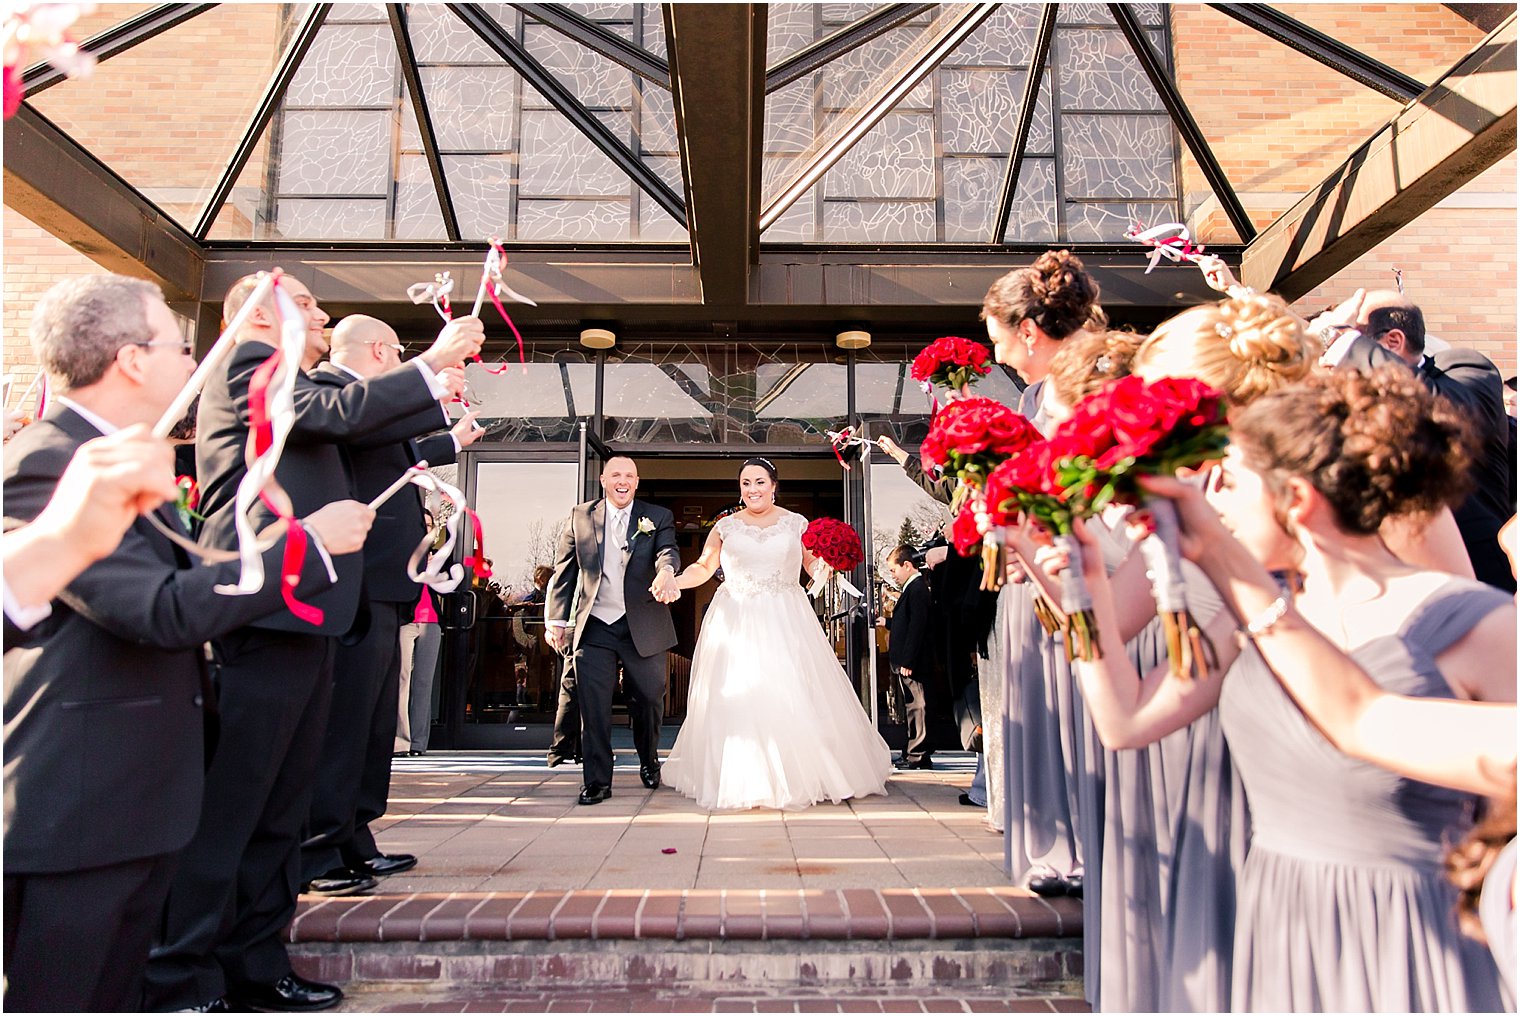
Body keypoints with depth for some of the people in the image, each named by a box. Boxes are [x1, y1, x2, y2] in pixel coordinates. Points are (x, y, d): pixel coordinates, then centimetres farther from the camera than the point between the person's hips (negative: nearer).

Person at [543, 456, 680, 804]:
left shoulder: (658, 517, 5)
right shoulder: (580, 516, 7)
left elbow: (667, 550, -14)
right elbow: (563, 571, 7)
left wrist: (666, 572, -38)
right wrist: (556, 619, 0)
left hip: (643, 627, 0)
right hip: (594, 628, 0)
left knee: (649, 699, 12)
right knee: (593, 706, -1)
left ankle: (649, 763, 38)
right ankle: (597, 781, 11)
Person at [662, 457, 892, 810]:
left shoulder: (796, 523, 6)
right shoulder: (726, 526, 7)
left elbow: (813, 565, 9)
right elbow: (703, 568, 9)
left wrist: (825, 563, -13)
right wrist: (674, 581, -8)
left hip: (786, 622, 0)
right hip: (736, 622, 1)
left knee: (794, 695, -5)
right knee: (735, 698, -3)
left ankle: (802, 776, 8)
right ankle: (743, 782, 8)